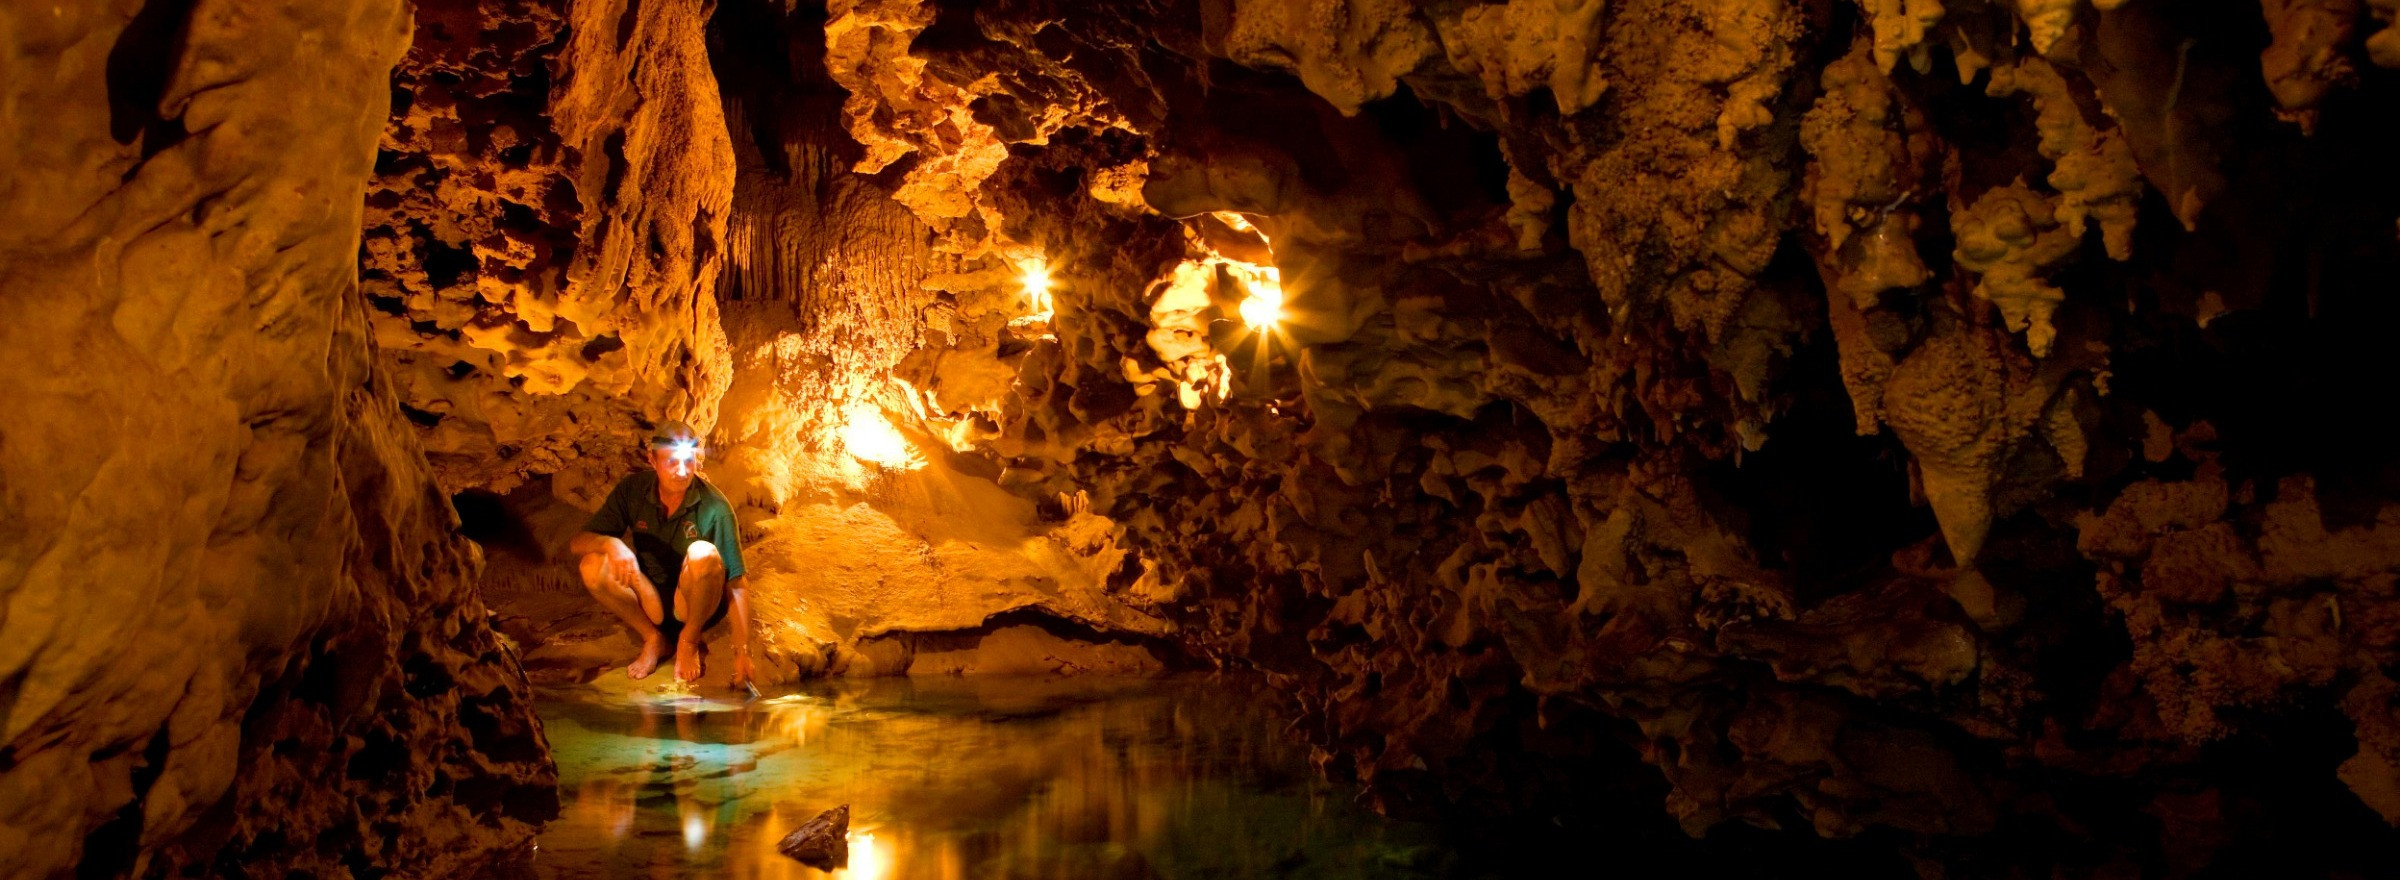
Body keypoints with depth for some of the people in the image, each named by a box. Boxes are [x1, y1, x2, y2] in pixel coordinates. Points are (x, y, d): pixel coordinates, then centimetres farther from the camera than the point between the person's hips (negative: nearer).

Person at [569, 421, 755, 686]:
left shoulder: (715, 507, -20)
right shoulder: (632, 490, -11)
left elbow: (735, 586, -21)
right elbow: (577, 543, -9)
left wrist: (742, 654, -29)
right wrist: (611, 544, -34)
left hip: (697, 605, -3)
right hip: (651, 603, 3)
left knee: (703, 555, -34)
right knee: (592, 565, -23)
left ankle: (689, 641, -9)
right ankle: (653, 639, -4)